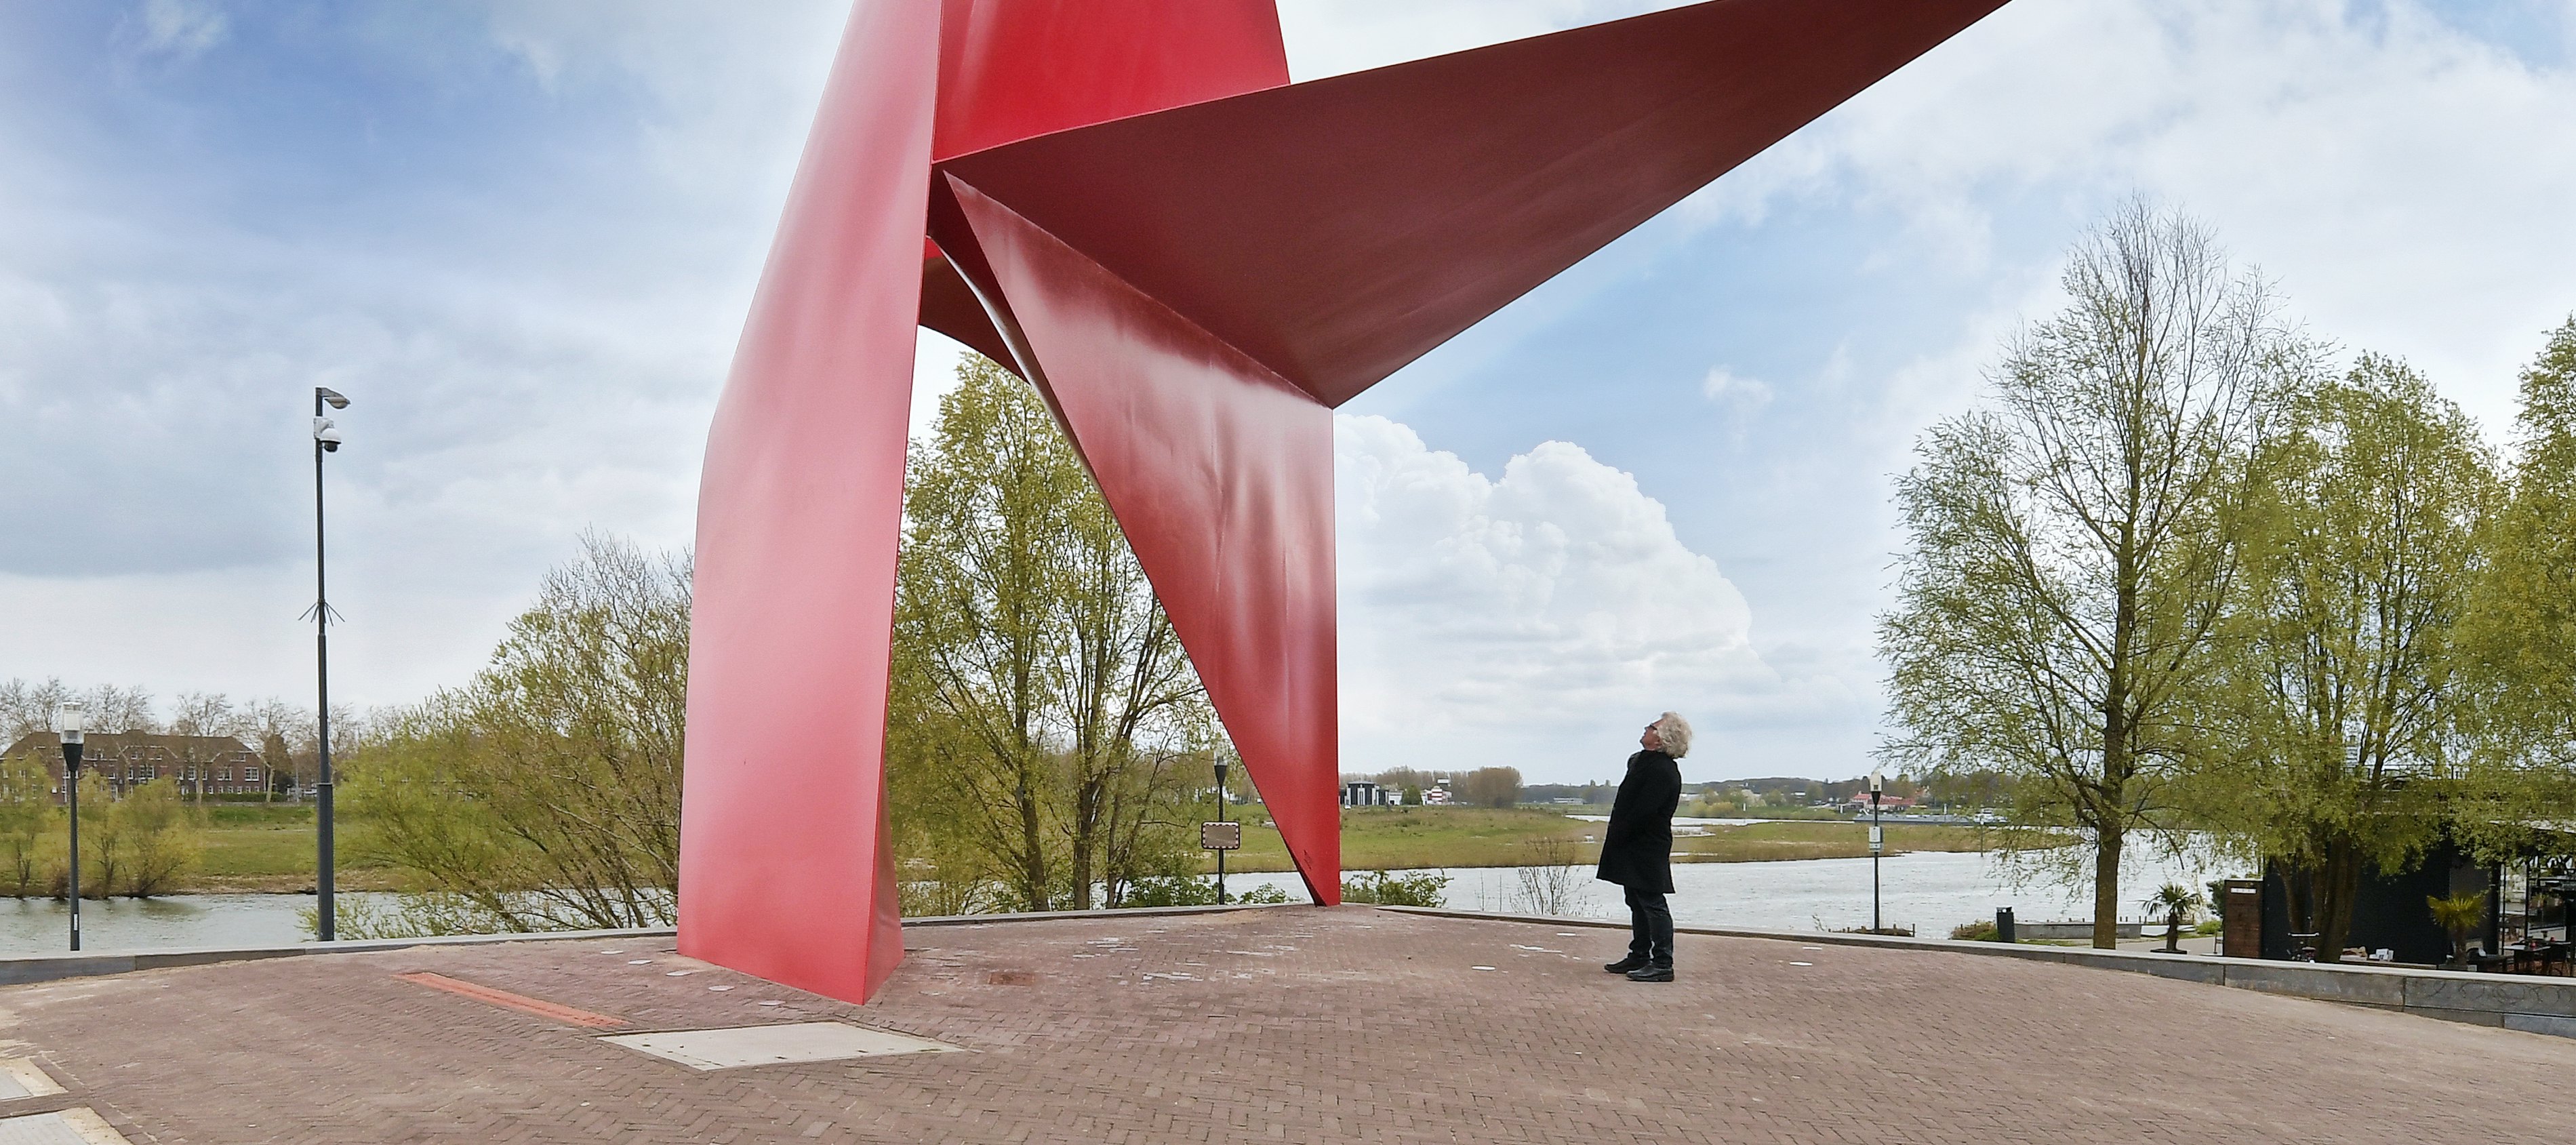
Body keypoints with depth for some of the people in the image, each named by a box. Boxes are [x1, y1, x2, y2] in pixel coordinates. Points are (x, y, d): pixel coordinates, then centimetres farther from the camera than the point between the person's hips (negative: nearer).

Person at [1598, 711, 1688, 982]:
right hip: (1634, 847, 10)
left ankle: (1662, 964, -2)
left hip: (1647, 849, -10)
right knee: (1638, 903, 16)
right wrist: (1614, 836, 12)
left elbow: (1641, 812, -24)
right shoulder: (1642, 761, 12)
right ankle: (1639, 957, 25)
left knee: (1652, 904, -6)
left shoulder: (1662, 771, -21)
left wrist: (1616, 837, -16)